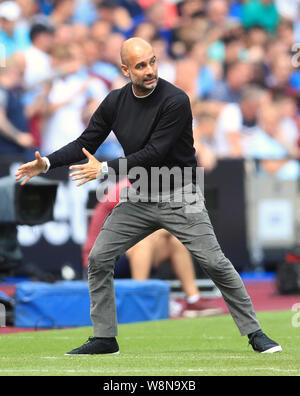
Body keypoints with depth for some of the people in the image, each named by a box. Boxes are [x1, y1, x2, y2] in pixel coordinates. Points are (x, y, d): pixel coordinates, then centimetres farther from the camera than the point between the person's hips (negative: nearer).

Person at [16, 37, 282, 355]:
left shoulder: (175, 101, -19)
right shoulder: (115, 102, -1)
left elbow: (153, 153, -24)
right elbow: (85, 144, 4)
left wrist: (105, 169, -26)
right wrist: (47, 163, -10)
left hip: (179, 198, -5)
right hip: (138, 198, 5)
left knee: (215, 263, -13)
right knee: (98, 259, 0)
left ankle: (254, 332, -1)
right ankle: (104, 338, 12)